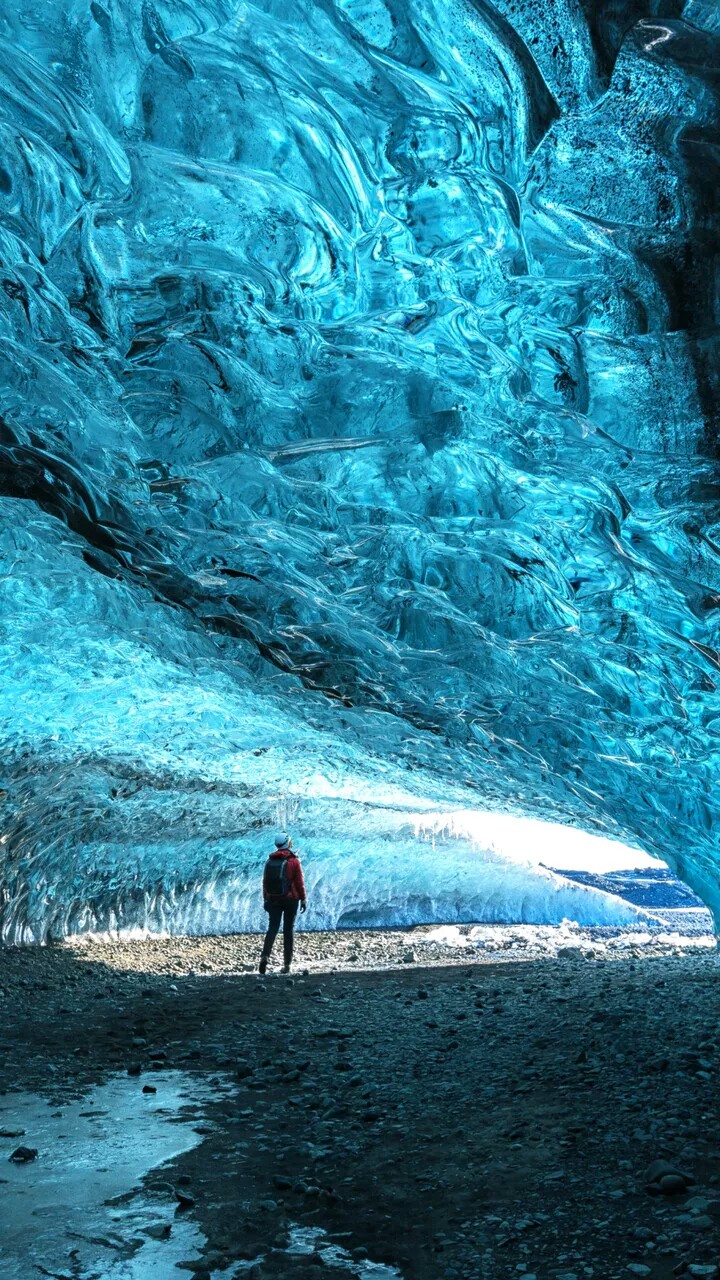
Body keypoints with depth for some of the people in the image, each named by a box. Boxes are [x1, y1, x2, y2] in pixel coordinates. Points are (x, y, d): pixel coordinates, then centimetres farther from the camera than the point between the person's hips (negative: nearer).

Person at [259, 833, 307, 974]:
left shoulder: (270, 860, 5)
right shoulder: (294, 861, -6)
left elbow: (265, 882, 8)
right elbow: (299, 882, -6)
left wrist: (265, 899, 15)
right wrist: (303, 899, 2)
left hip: (273, 899, 3)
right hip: (290, 899, -3)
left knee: (272, 928, 0)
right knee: (288, 930, 5)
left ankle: (265, 956, -23)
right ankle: (287, 964, 7)